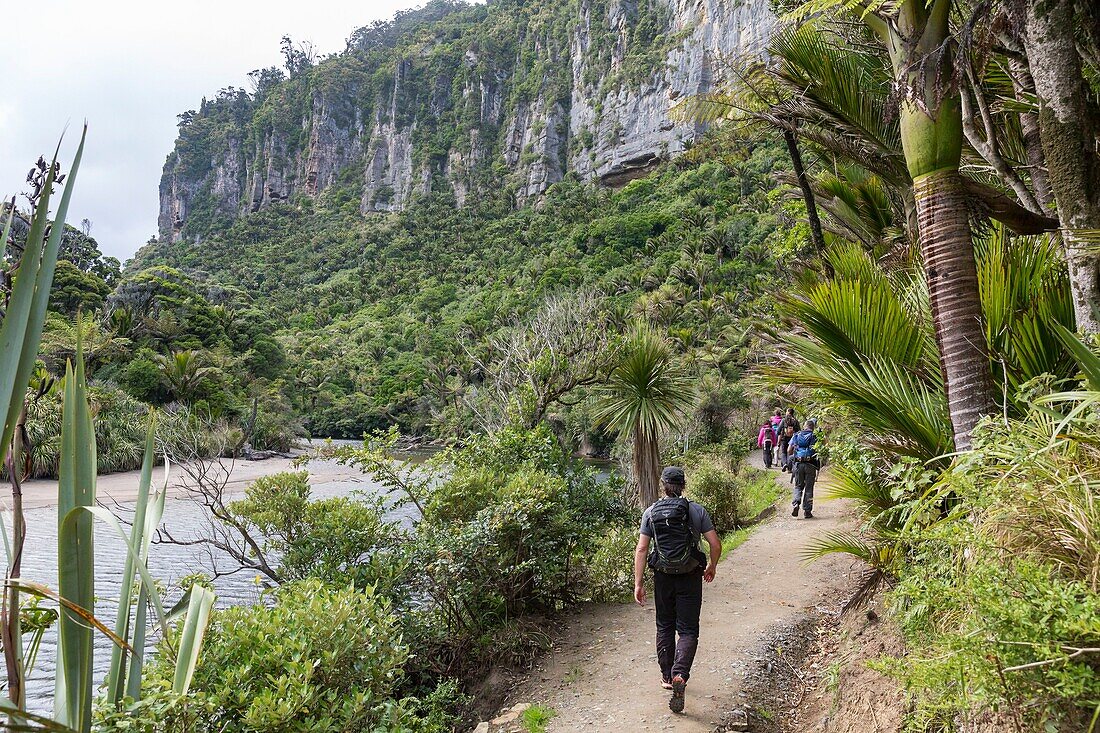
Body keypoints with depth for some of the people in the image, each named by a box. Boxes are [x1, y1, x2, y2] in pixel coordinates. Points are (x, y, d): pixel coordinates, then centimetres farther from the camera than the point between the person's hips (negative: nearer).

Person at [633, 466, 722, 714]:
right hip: (690, 578, -1)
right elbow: (715, 544, -6)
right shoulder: (696, 511, -6)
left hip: (663, 578, 2)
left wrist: (638, 584, -4)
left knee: (665, 627, 18)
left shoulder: (651, 513, -4)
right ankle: (679, 675, -17)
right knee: (688, 630, 4)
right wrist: (712, 566, 13)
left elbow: (641, 550, -8)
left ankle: (667, 677, 28)